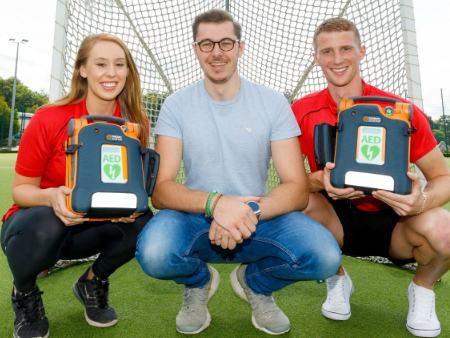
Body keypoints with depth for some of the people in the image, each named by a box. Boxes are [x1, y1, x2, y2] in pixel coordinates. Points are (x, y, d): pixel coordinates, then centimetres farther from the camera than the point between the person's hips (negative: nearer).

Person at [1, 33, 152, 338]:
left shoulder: (135, 124, -10)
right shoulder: (49, 119, -17)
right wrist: (50, 197, -32)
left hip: (91, 228, 2)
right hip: (38, 222, -2)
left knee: (142, 222, -26)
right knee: (44, 224, -36)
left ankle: (92, 283, 7)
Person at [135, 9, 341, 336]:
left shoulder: (273, 103, -3)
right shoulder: (177, 105, -3)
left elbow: (297, 189, -8)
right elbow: (160, 190, -11)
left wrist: (249, 211, -27)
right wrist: (215, 202, -31)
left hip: (259, 219, 1)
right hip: (197, 218, 0)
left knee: (325, 255, -26)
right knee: (153, 253, -32)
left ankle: (256, 282, 10)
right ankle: (198, 282, 7)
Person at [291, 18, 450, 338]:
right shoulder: (303, 111, -7)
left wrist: (422, 200, -30)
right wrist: (321, 180, -28)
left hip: (393, 223, 0)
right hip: (337, 221, 1)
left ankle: (422, 289, 10)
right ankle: (338, 280, 4)